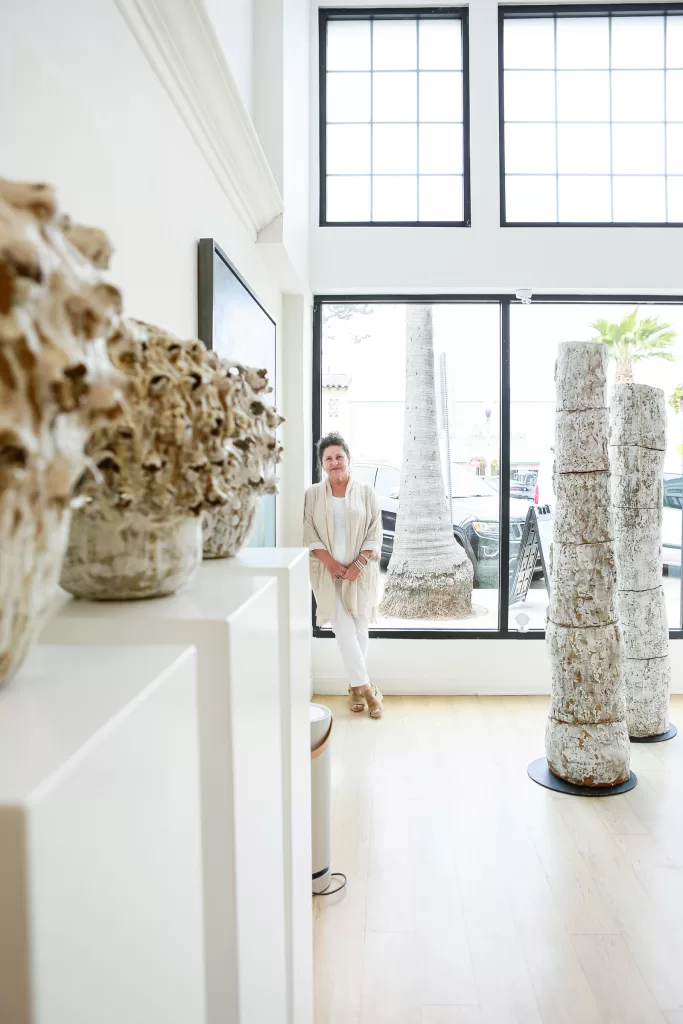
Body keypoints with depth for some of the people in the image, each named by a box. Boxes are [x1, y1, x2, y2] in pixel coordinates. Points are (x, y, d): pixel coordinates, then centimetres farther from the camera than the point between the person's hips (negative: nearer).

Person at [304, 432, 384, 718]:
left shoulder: (366, 492, 0)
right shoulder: (313, 494, 2)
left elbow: (374, 534, -2)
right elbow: (309, 535, -2)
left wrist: (357, 566, -11)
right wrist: (331, 563, -12)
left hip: (360, 572, 1)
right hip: (327, 572, 0)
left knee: (359, 630, 6)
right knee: (344, 630, -8)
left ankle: (355, 686, 21)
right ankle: (365, 687, 0)